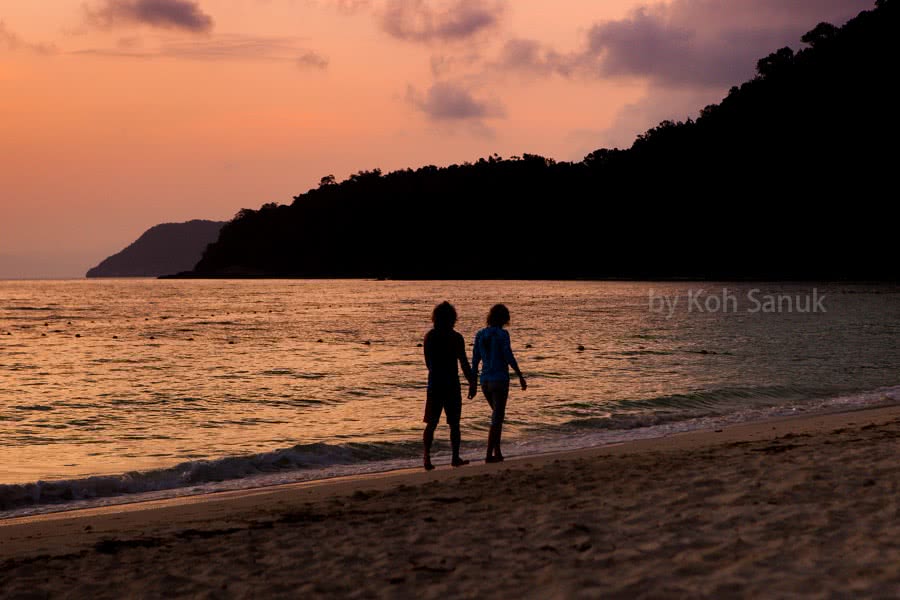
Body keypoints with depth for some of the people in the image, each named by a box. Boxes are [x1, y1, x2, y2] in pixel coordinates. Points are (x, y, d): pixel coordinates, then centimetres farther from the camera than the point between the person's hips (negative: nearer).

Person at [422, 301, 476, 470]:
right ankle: (456, 458, 12)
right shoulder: (455, 337, -9)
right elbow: (464, 363, -9)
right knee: (454, 424, 8)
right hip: (451, 384, -3)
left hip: (434, 383, 3)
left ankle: (427, 456, -9)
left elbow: (428, 362, 12)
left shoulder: (429, 336, 2)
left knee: (431, 423, 5)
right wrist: (472, 383, -3)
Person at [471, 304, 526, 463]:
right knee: (497, 418, 0)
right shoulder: (502, 334, -11)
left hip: (485, 381, 6)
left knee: (497, 415, 20)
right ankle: (489, 455, -4)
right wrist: (521, 376, -6)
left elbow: (475, 361, 7)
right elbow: (509, 357, -14)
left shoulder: (480, 335, 6)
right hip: (500, 380, -6)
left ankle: (497, 452, 17)